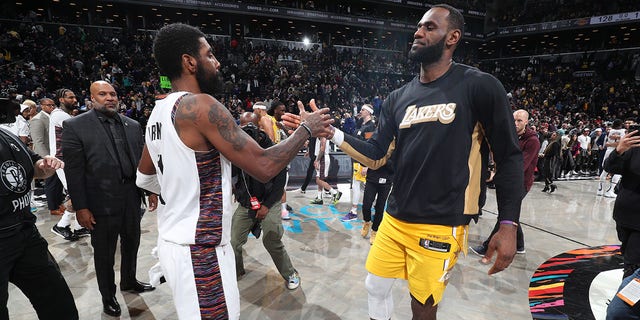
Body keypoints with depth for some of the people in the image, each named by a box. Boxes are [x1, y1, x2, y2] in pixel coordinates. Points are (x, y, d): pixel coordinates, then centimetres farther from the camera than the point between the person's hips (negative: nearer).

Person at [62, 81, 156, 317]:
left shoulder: (132, 125, 6)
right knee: (104, 252, 13)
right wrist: (80, 207, -12)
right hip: (102, 202, -4)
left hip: (132, 198, 4)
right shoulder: (75, 126, -8)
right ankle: (108, 295, 34)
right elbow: (74, 171, -11)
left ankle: (129, 281, 45)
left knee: (131, 243, 21)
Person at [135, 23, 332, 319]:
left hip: (173, 240, 9)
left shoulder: (158, 112, 7)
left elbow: (144, 177, 19)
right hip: (200, 251, -9)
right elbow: (264, 167, -23)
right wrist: (307, 128, -10)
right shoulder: (200, 105, -20)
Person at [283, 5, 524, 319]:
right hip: (394, 217, 5)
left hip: (440, 225, -5)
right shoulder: (398, 98, 6)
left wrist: (508, 225, -9)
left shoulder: (479, 87, -9)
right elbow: (375, 155, 3)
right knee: (375, 286, 18)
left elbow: (509, 156, -6)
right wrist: (329, 131, -9)